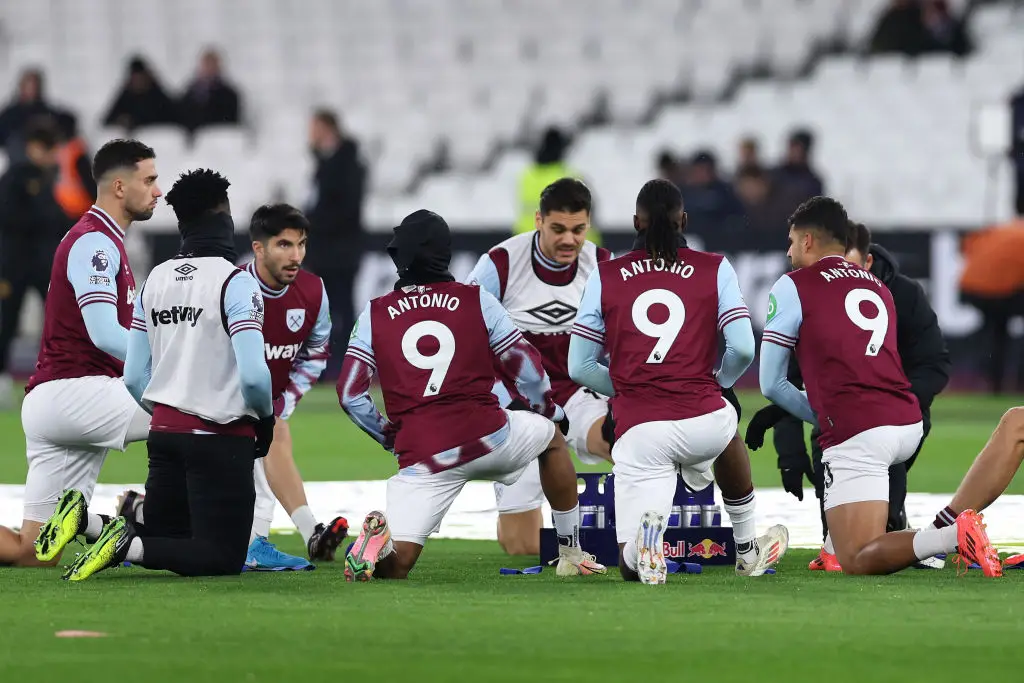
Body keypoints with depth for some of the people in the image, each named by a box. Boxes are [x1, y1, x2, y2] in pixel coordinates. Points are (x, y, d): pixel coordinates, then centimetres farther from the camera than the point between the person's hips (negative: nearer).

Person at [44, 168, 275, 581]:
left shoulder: (155, 280, 7)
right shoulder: (234, 283, -13)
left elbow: (134, 378, 9)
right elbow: (254, 375, -19)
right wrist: (266, 418, 1)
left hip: (165, 433, 7)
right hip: (220, 439, -7)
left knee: (162, 538, 20)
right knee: (223, 558, -1)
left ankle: (86, 517, -4)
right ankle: (127, 545, -21)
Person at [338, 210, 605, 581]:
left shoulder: (374, 314, 11)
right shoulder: (476, 300, 9)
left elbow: (350, 393, 6)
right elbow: (526, 366, 10)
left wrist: (388, 435, 22)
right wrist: (549, 410, 30)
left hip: (422, 455, 0)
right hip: (487, 435, 0)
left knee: (392, 567, 3)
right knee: (552, 438, 34)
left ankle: (379, 536, -31)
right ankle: (571, 555, 35)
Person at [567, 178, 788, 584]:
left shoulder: (605, 276, 8)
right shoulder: (714, 269, 7)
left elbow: (579, 367, 6)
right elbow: (742, 349, -2)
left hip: (638, 430, -1)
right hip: (702, 420, 1)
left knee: (632, 567, 7)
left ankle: (649, 524, -28)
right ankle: (747, 551, 40)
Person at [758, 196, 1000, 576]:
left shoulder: (793, 286, 5)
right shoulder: (879, 288, 24)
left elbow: (771, 385, 7)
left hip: (858, 434, -7)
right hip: (909, 424, 7)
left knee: (858, 563, -9)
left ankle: (954, 536, -31)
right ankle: (836, 549, 24)